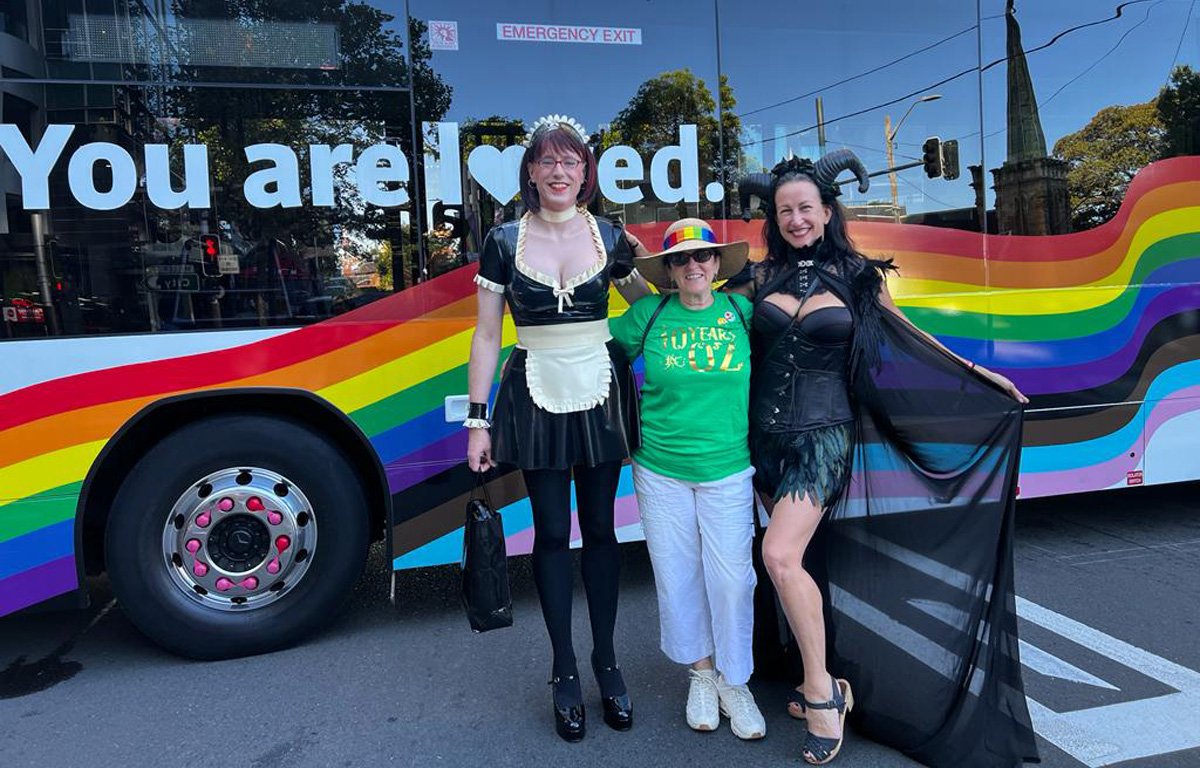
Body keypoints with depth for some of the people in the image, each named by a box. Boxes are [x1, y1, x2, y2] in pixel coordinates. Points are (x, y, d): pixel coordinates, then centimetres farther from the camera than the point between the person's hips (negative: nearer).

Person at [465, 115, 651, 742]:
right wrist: (477, 420, -3)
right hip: (535, 400, -1)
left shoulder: (609, 238, 2)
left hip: (601, 396, 1)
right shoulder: (503, 242, -1)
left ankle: (606, 661, 25)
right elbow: (486, 336, 0)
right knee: (552, 532, 6)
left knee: (599, 527, 9)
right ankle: (564, 671, 21)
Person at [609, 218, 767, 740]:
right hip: (660, 469, 0)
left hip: (728, 469, 0)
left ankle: (734, 682, 25)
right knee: (677, 575, 10)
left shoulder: (741, 312, 0)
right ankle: (700, 673, 32)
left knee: (732, 578, 3)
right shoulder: (648, 315, -3)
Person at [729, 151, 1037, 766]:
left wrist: (977, 372, 19)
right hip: (765, 434, 3)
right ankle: (821, 683, 25)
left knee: (781, 555, -20)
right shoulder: (761, 277, 7)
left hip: (822, 434, -3)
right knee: (793, 561, 8)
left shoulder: (857, 276, 3)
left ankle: (822, 690, -1)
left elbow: (905, 334, 16)